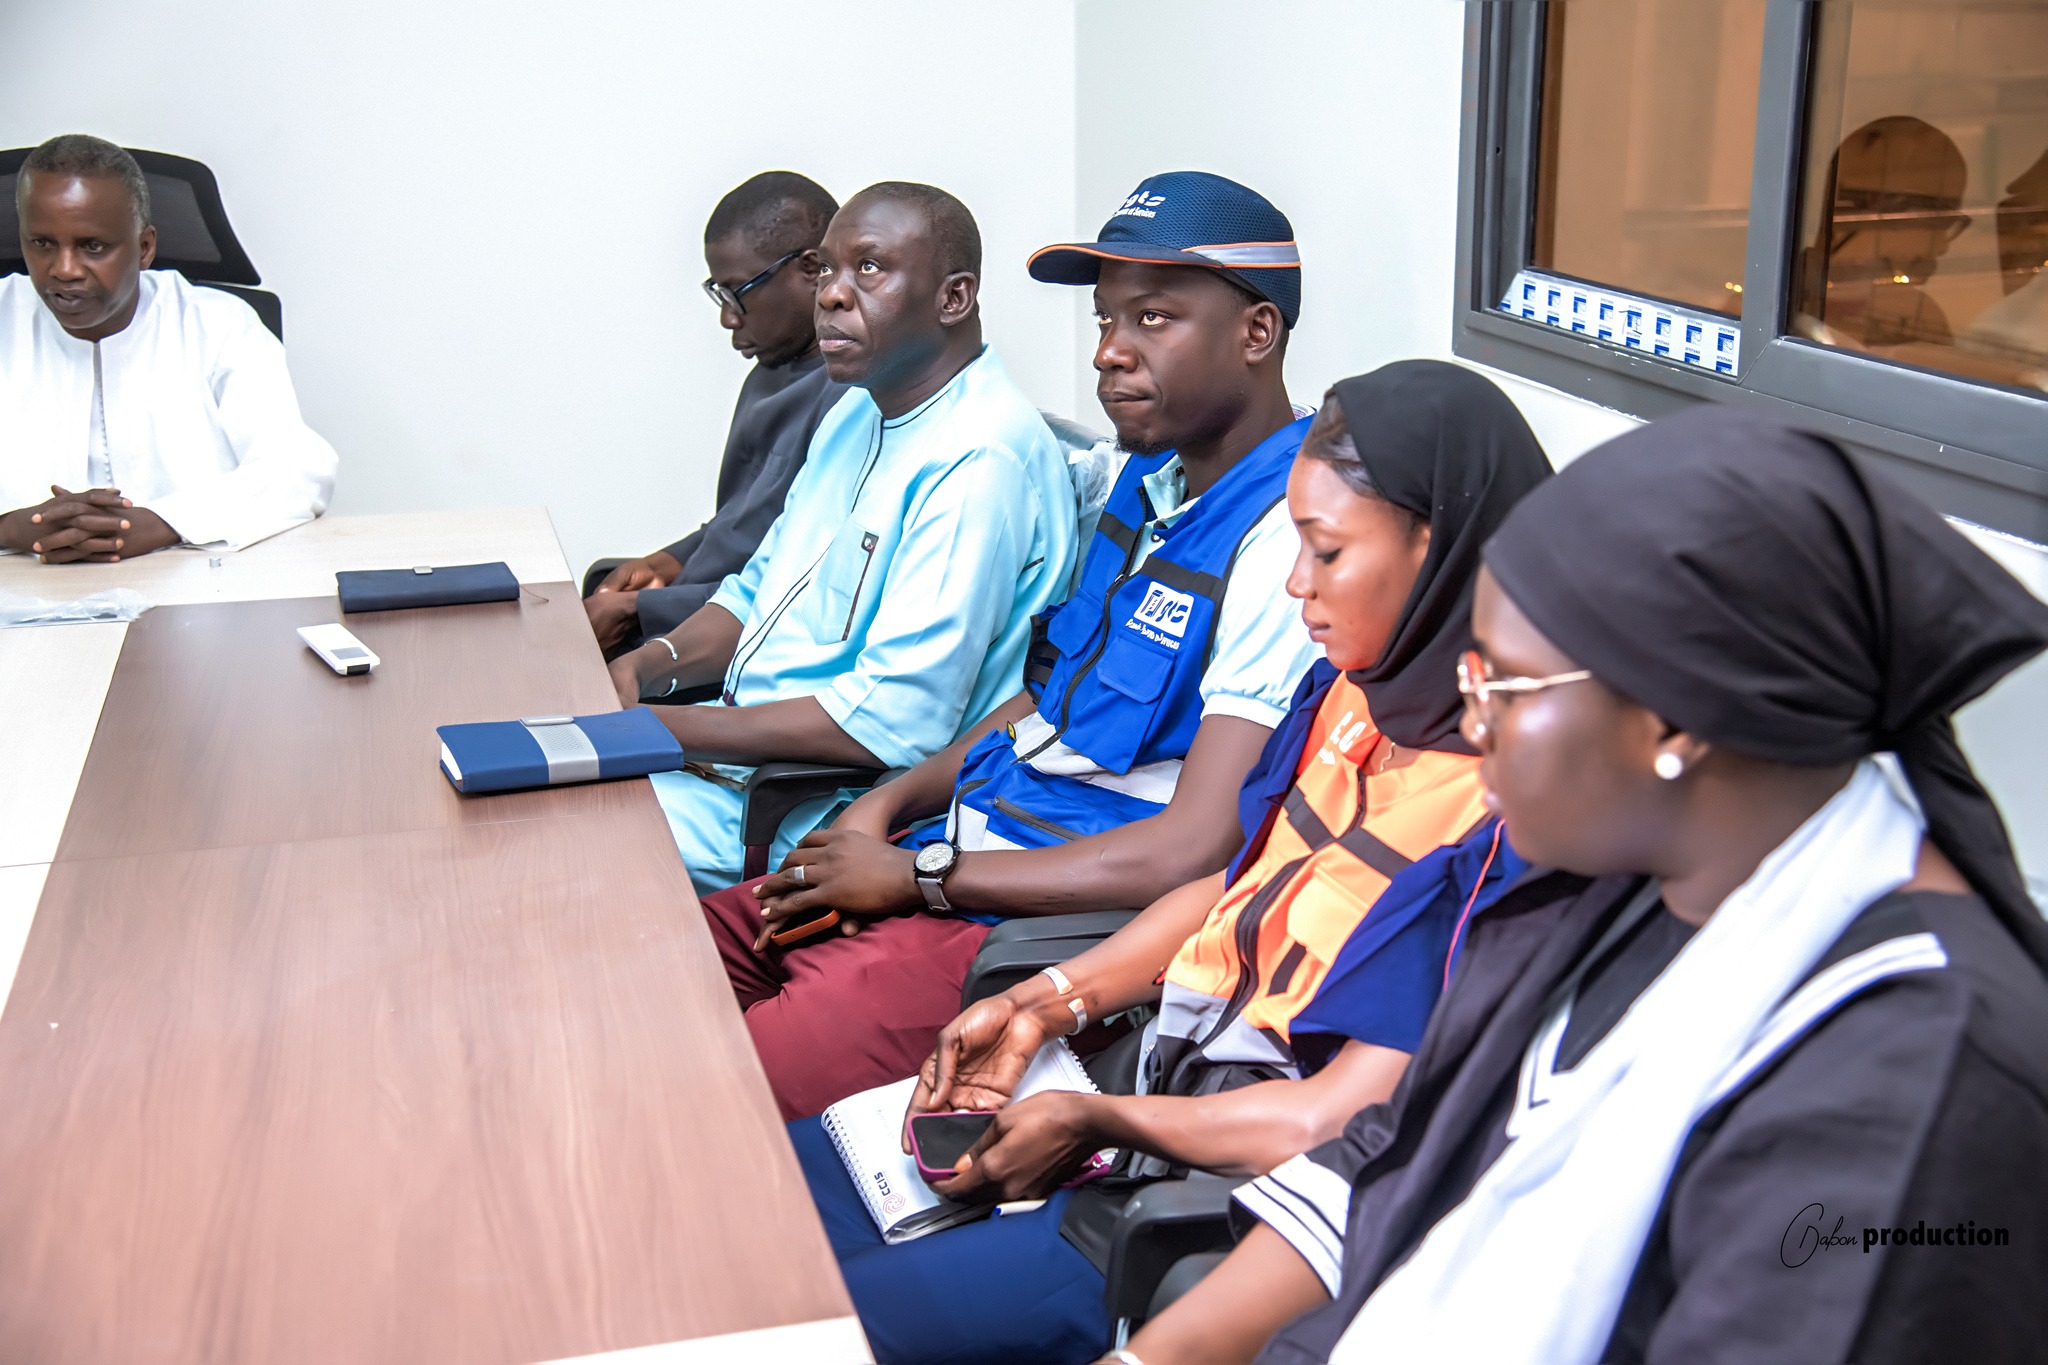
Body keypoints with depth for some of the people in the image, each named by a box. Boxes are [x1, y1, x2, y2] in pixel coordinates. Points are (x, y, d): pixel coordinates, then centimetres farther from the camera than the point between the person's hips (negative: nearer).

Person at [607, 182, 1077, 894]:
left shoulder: (980, 460, -22)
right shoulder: (859, 412, 12)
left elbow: (892, 723, -27)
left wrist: (662, 727, -20)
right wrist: (648, 664, 0)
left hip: (831, 806, -10)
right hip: (737, 740, 10)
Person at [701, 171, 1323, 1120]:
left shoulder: (1285, 541, -19)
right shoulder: (1150, 480, 12)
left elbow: (1194, 854, -24)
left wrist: (921, 875, -15)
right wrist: (888, 806, 6)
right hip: (967, 845, 9)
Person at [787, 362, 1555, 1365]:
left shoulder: (1488, 811, -24)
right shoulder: (1356, 698, 3)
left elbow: (1343, 1118, -23)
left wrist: (1094, 1121, -12)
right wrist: (1045, 1005, 5)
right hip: (1168, 1063, 9)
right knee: (797, 1161, 10)